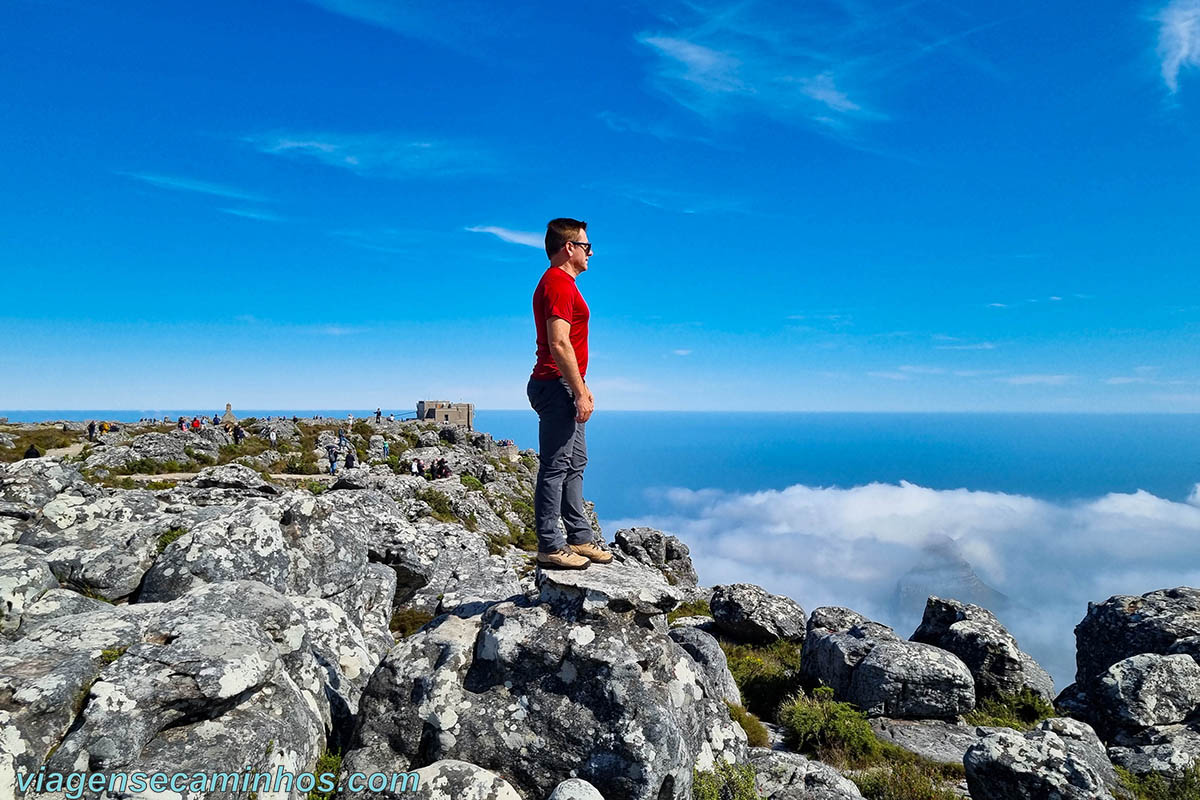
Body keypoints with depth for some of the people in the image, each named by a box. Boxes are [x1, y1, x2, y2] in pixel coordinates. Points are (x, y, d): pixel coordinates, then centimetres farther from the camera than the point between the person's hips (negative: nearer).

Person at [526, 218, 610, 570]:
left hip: (564, 387, 11)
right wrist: (580, 392, -21)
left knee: (575, 464, 14)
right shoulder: (558, 284, -13)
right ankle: (550, 547, 1)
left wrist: (582, 388, 22)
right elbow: (559, 345, -22)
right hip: (556, 386, -11)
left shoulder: (562, 284, 21)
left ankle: (580, 539, 22)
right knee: (555, 467, -6)